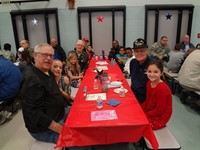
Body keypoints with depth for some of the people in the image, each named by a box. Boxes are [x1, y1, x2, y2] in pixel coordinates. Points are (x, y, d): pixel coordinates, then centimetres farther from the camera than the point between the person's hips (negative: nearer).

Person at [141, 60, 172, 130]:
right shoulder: (149, 83, -3)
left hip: (160, 117, -7)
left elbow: (159, 110, -21)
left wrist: (145, 115, -18)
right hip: (150, 111, 8)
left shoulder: (162, 89, -27)